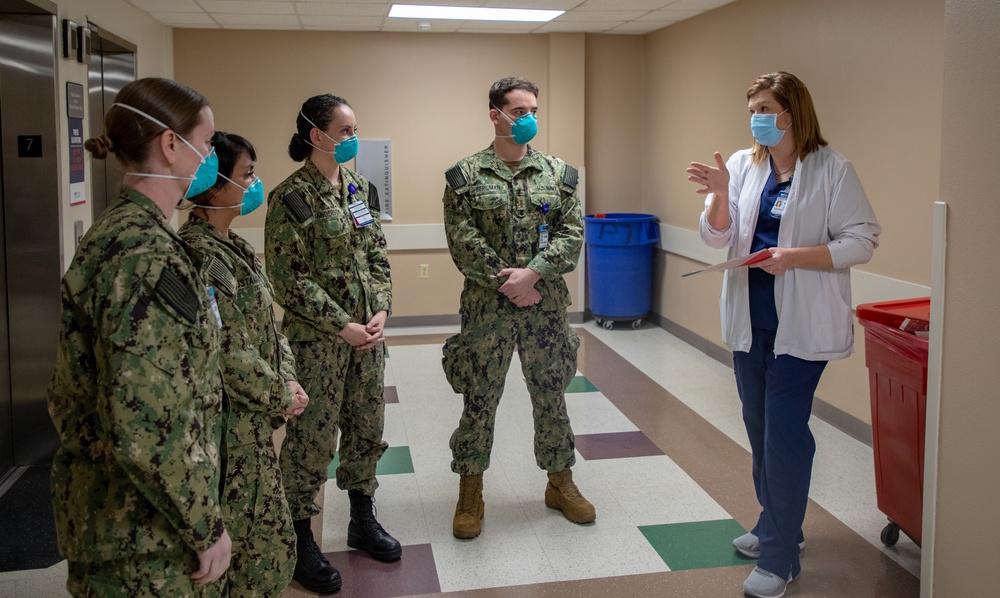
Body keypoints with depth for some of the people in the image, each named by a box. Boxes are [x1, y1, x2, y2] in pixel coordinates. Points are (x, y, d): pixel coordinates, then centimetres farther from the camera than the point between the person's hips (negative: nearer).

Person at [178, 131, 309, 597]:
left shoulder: (231, 245, 9)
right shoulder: (199, 254, -21)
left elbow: (266, 326, 13)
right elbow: (230, 353, -22)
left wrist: (288, 381, 0)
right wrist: (280, 399, -10)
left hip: (254, 418, 9)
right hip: (231, 423, -9)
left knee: (266, 535, 19)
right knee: (254, 537, 3)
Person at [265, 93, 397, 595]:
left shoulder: (361, 190, 9)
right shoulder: (291, 197, -12)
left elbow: (377, 257, 12)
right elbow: (290, 278, -14)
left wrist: (381, 311, -3)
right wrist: (342, 326, -15)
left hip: (368, 332, 7)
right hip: (317, 338, -6)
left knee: (367, 427, 15)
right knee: (312, 436, 2)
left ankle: (362, 521, 33)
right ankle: (301, 541, 18)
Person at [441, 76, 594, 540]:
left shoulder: (557, 172, 6)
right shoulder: (465, 176, -1)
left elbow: (572, 232, -2)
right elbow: (463, 242, -8)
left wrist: (532, 274, -15)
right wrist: (505, 283, -14)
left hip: (547, 306, 2)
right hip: (487, 308, -2)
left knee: (551, 396, 13)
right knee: (479, 400, 5)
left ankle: (560, 483, 30)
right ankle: (470, 493, 21)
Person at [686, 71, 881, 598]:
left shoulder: (832, 169, -9)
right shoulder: (742, 165, 4)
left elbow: (861, 241, -11)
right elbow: (717, 236, 1)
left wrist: (794, 256, -22)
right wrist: (720, 194, -18)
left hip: (801, 323, -5)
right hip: (751, 318, 6)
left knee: (784, 431, -5)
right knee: (760, 427, 16)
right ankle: (775, 525, 35)